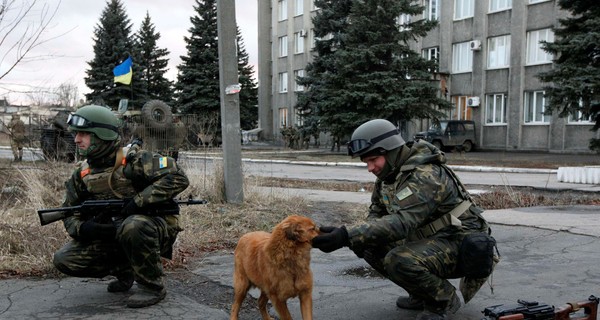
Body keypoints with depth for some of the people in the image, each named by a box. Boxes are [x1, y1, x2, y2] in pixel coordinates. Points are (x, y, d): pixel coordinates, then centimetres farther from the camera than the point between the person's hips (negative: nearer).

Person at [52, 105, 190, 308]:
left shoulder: (134, 159, -18)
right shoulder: (83, 174, 2)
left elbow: (177, 178, -28)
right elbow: (70, 212, 9)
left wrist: (138, 202, -30)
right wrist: (82, 228, -15)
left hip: (155, 227, -6)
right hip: (114, 234, 6)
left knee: (132, 226, -39)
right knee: (64, 260, -8)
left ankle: (153, 286, -16)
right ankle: (124, 270, 13)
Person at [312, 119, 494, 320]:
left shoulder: (424, 176, -27)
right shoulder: (389, 174, 2)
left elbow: (401, 222, -39)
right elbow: (376, 214, 10)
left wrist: (346, 236, -46)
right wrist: (358, 239, -13)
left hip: (460, 244, -9)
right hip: (430, 240, 9)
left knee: (398, 260, -31)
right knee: (370, 247, -2)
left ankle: (445, 300, -4)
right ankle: (422, 294, 11)